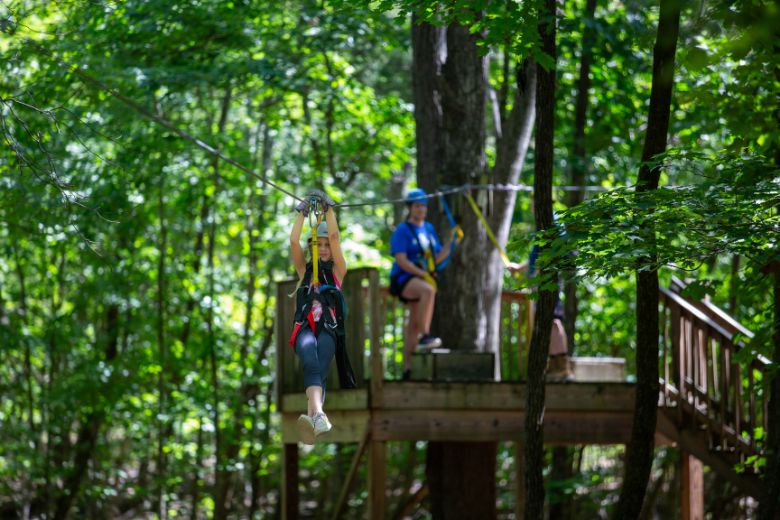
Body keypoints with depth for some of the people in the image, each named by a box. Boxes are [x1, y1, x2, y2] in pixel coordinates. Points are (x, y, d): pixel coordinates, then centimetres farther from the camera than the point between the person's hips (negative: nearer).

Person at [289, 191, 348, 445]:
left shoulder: (337, 271, 19)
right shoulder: (304, 270, 24)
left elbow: (334, 236, 8)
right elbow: (293, 242, 10)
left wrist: (328, 208, 8)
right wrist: (303, 212, 9)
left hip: (328, 330, 0)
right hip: (305, 328, 0)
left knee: (320, 368, -31)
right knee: (311, 361, -34)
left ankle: (311, 417, -57)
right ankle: (318, 415, -60)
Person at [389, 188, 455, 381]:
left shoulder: (429, 229, 15)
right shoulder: (403, 231, -6)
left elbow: (437, 258, 15)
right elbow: (401, 260, -16)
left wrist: (451, 243, 2)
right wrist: (422, 274, -24)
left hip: (423, 280, 7)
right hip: (404, 279, -7)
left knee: (414, 325, 8)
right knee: (428, 290, -38)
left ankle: (407, 369, 13)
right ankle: (425, 336, -37)